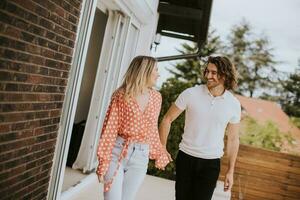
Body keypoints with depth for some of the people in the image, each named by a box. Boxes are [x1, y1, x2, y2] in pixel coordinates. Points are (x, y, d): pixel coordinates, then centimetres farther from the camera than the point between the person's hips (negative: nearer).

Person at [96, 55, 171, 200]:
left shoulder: (156, 97, 6)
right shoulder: (121, 95, -7)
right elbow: (109, 130, -8)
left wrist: (159, 154, 18)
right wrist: (103, 162, -11)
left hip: (140, 157, 4)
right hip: (117, 152, -3)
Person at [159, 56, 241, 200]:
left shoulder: (234, 104, -3)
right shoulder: (190, 94, -8)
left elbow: (233, 139, 5)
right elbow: (167, 119, 0)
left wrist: (230, 171, 6)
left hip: (211, 163, 0)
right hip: (185, 158, 0)